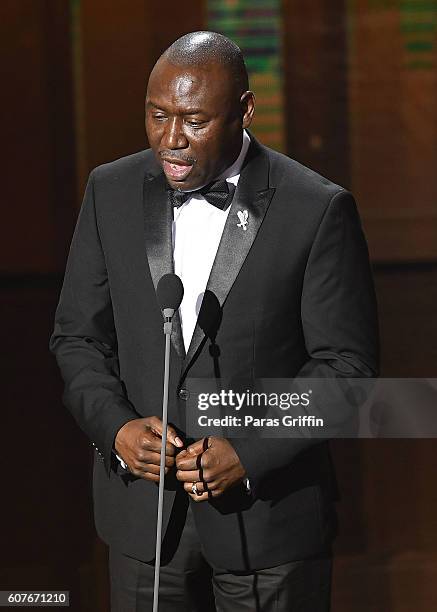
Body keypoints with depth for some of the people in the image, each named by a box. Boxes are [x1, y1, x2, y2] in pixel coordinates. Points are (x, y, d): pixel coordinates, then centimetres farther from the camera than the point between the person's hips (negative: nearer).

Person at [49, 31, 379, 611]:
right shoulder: (112, 192, 0)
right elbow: (78, 335, 6)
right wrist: (117, 428, -11)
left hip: (268, 513, -2)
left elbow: (346, 364, -8)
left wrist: (249, 453, -17)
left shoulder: (317, 210, -11)